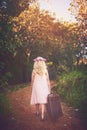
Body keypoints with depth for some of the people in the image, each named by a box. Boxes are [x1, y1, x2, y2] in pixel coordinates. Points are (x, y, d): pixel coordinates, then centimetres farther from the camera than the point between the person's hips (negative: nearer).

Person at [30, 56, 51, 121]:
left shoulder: (34, 71, -5)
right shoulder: (45, 71, -3)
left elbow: (32, 81, 0)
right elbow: (48, 81, 1)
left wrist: (32, 89, 12)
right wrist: (49, 89, 9)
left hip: (36, 87, 1)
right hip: (44, 87, 0)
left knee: (37, 100, 16)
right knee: (43, 101, -1)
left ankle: (37, 112, 34)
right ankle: (42, 115, -11)